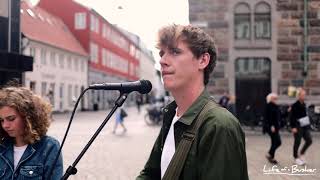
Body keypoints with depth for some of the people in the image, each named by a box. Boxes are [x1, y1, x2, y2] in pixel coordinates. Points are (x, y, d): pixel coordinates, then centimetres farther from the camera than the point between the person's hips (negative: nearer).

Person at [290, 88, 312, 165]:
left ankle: (301, 154, 23)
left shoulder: (304, 104, 10)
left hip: (305, 126, 7)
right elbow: (292, 117, -14)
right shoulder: (295, 105, -13)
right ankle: (296, 158, 18)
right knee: (297, 142, 3)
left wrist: (308, 125, 17)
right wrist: (293, 127, -19)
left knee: (309, 140, 4)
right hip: (298, 127, -7)